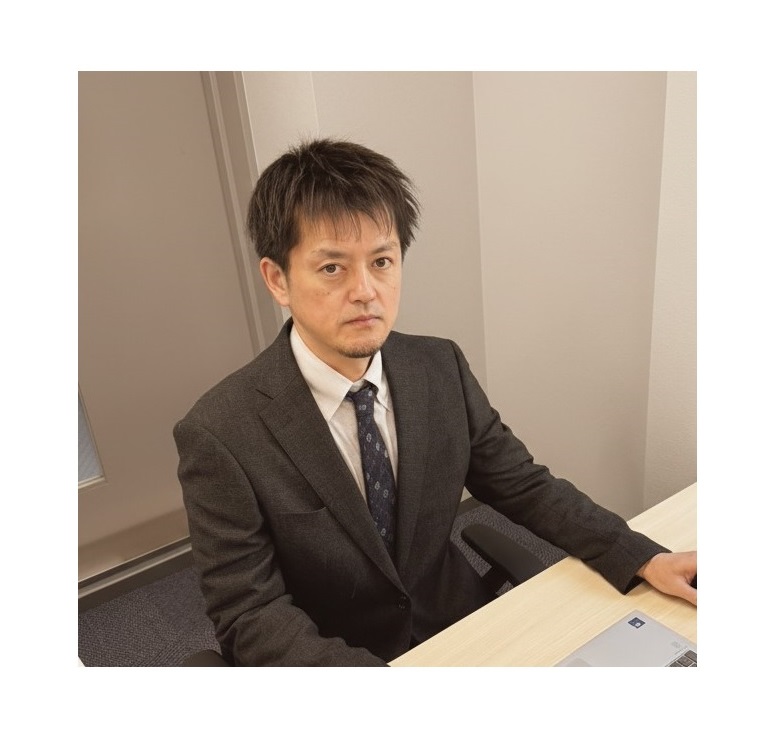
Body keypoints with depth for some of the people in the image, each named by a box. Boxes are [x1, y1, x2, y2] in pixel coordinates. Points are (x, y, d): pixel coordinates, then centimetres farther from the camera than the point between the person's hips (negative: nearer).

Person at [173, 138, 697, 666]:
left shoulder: (443, 369, -7)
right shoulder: (220, 436, -20)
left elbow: (523, 485, 2)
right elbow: (251, 616, -17)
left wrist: (644, 560, -9)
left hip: (464, 627, 4)